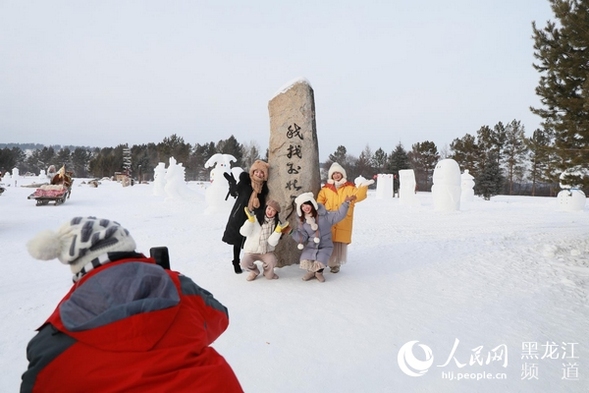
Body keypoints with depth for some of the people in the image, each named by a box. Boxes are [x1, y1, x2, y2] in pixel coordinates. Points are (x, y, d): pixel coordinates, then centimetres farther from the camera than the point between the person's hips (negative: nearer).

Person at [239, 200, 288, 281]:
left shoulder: (276, 223, -3)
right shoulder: (255, 218, -9)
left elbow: (272, 242, -13)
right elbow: (243, 233, -19)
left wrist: (278, 230, -25)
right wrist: (250, 219, -28)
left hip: (267, 251, 1)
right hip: (251, 251, -1)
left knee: (272, 261, -28)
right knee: (245, 263, -28)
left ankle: (268, 273, 10)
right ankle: (254, 271, 9)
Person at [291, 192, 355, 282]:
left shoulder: (323, 215, -9)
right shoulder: (302, 221, 1)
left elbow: (338, 215, -13)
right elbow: (302, 237, -1)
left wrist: (345, 203, -21)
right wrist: (292, 231, -14)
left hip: (324, 246, -2)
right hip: (310, 246, 3)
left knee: (319, 262, -28)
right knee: (305, 260, -23)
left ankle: (319, 272, 12)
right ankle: (311, 272, 15)